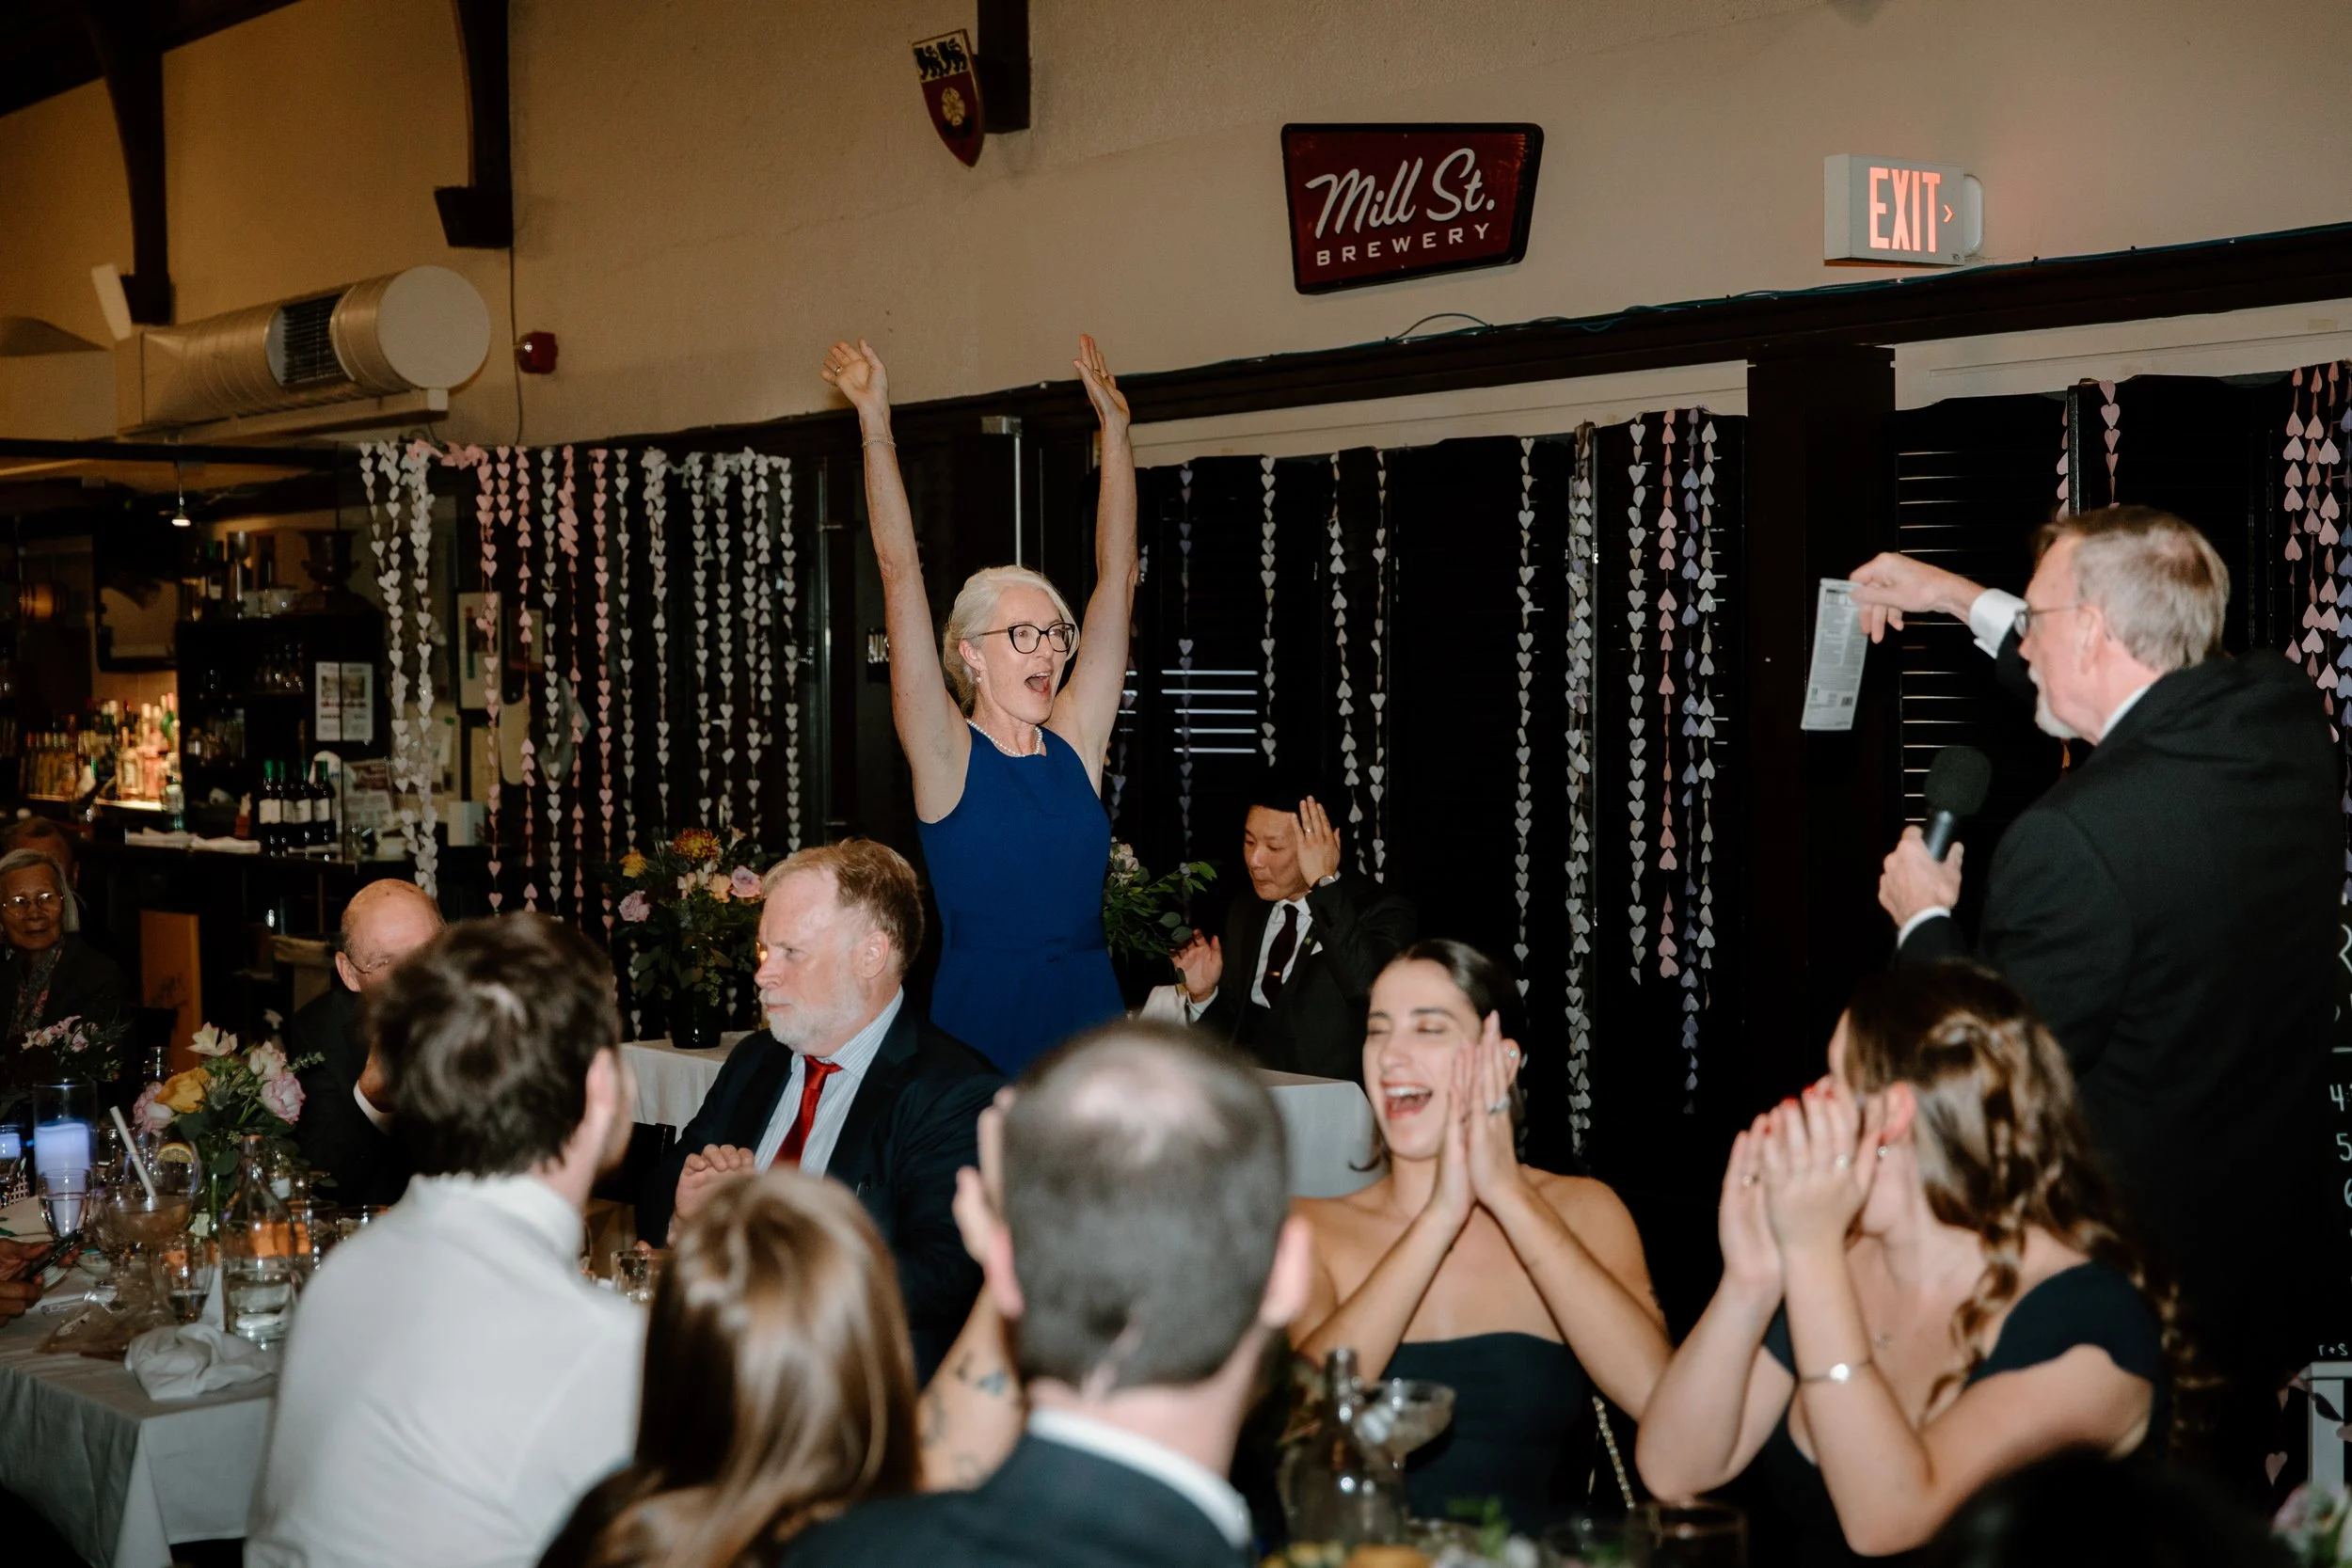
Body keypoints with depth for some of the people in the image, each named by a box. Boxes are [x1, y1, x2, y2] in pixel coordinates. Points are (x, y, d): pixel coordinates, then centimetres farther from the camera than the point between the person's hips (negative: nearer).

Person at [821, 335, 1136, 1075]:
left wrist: (1115, 428, 12)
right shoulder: (947, 755, -1)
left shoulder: (1075, 742, 8)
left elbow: (1117, 580, 11)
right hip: (978, 1021, -3)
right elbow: (901, 576, -5)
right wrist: (876, 424, -8)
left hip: (1089, 1014, 4)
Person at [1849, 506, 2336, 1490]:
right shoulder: (2288, 719, -5)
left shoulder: (2071, 839, -30)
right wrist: (1970, 603, 25)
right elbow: (2141, 700, 18)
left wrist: (1924, 921, -2)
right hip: (2274, 1260, 7)